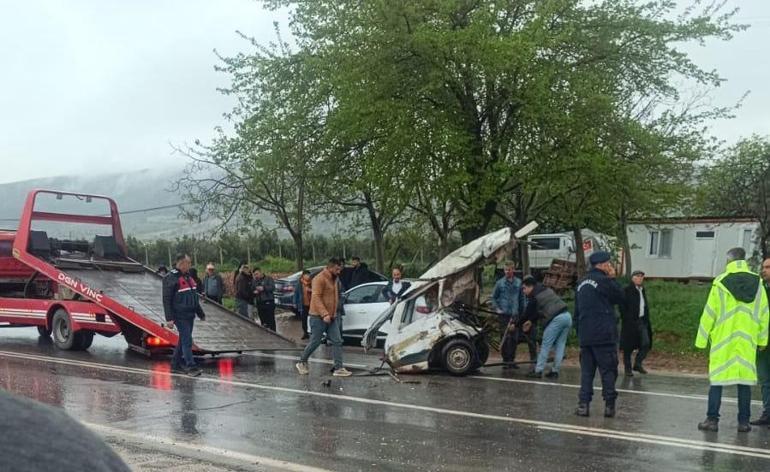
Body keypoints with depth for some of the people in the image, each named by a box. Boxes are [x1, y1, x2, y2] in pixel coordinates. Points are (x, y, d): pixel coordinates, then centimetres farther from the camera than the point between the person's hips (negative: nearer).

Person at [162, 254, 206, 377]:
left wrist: (200, 313, 25)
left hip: (190, 315, 9)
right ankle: (191, 367, -10)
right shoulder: (171, 278, -12)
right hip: (180, 316, -9)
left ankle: (176, 364, 25)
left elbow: (194, 298, 23)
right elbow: (167, 300, -15)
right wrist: (169, 318, -19)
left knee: (183, 340, 14)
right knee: (187, 340, -10)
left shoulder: (188, 277, 15)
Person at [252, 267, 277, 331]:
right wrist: (254, 292, -2)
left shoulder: (268, 279, 1)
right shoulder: (254, 281, 18)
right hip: (259, 304, 5)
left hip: (268, 302, -5)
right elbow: (251, 290, 21)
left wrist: (263, 288, -23)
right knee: (263, 321, 6)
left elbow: (272, 287, -12)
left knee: (271, 320, -8)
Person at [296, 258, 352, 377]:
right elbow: (316, 297, -22)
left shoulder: (333, 279, 13)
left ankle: (338, 368, 0)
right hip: (319, 317, -8)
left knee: (337, 342, 0)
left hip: (331, 317, 8)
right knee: (315, 342, 1)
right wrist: (324, 314, -29)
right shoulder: (320, 278, -14)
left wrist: (333, 313, 16)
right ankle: (302, 363, 21)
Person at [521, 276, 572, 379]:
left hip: (556, 319, -8)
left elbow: (527, 313, 4)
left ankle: (538, 371, 4)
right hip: (567, 316, 8)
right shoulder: (546, 290, 22)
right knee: (560, 345, 12)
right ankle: (555, 371, 15)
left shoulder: (533, 297, -3)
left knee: (545, 346, 1)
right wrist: (531, 321, 27)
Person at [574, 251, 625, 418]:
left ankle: (583, 404, 3)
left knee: (586, 371, 8)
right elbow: (621, 298, -1)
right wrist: (613, 278, 6)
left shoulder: (581, 283, 15)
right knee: (608, 370, 2)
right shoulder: (604, 281, -10)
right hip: (604, 335, -6)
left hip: (585, 337, 6)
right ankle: (609, 405, 4)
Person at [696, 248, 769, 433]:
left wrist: (702, 339, 1)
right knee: (745, 379, 8)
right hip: (747, 342, 3)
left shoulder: (720, 283, -7)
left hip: (723, 340, -3)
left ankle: (712, 419, 2)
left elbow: (709, 313, -5)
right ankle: (743, 421, 11)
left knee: (717, 379, 1)